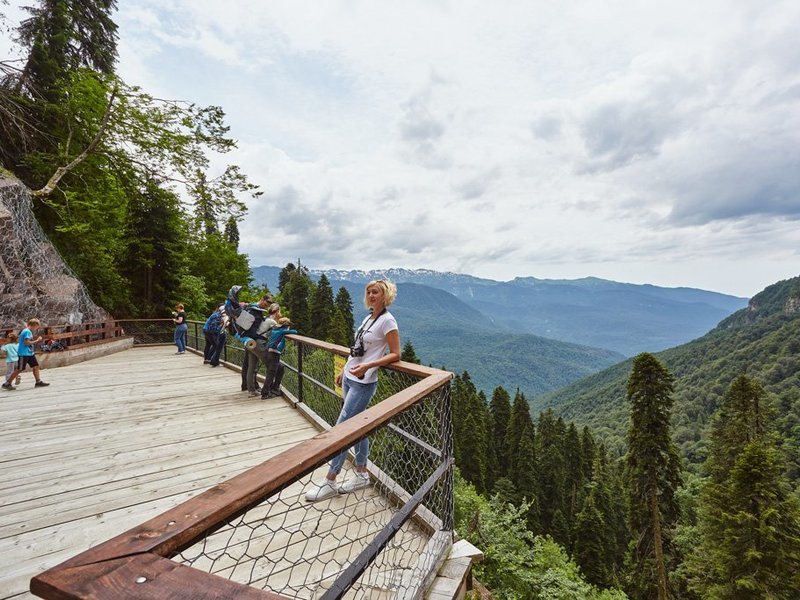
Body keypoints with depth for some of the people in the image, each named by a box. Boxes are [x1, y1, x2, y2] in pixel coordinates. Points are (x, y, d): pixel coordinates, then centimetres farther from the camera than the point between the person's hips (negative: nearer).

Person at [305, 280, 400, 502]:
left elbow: (395, 354, -16)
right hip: (350, 378, 8)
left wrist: (367, 366, -27)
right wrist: (344, 370, 18)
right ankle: (361, 473, 27)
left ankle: (330, 481, 8)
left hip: (363, 383, -8)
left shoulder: (387, 321, -13)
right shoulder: (368, 318, 11)